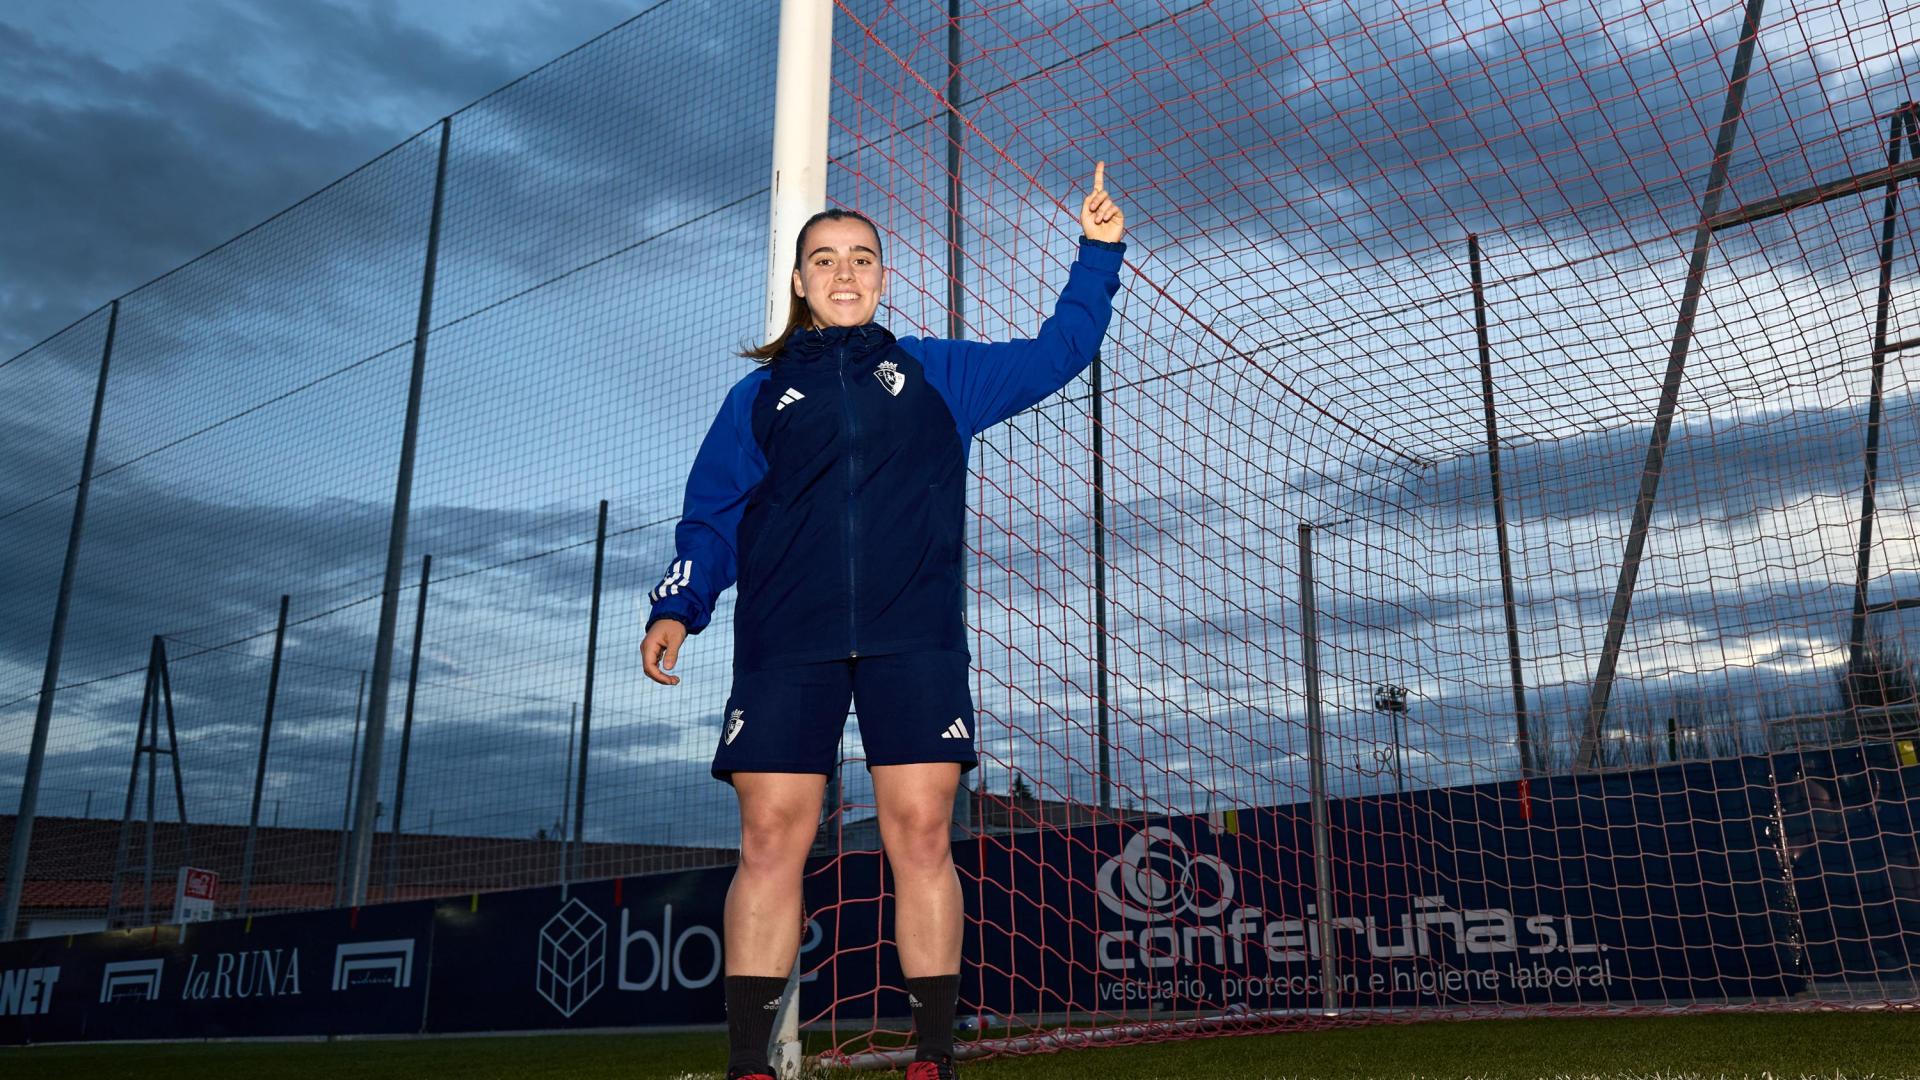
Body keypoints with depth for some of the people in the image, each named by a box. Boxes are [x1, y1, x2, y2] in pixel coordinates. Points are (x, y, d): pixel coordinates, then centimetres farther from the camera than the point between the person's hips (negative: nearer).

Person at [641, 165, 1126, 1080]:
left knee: (921, 836, -6)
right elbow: (712, 517, 12)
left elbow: (1054, 353, 22)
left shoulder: (937, 372, 19)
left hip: (914, 639, 0)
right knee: (770, 839, -6)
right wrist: (676, 607, -2)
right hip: (786, 645, 0)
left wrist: (1097, 252, 14)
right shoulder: (758, 396, 18)